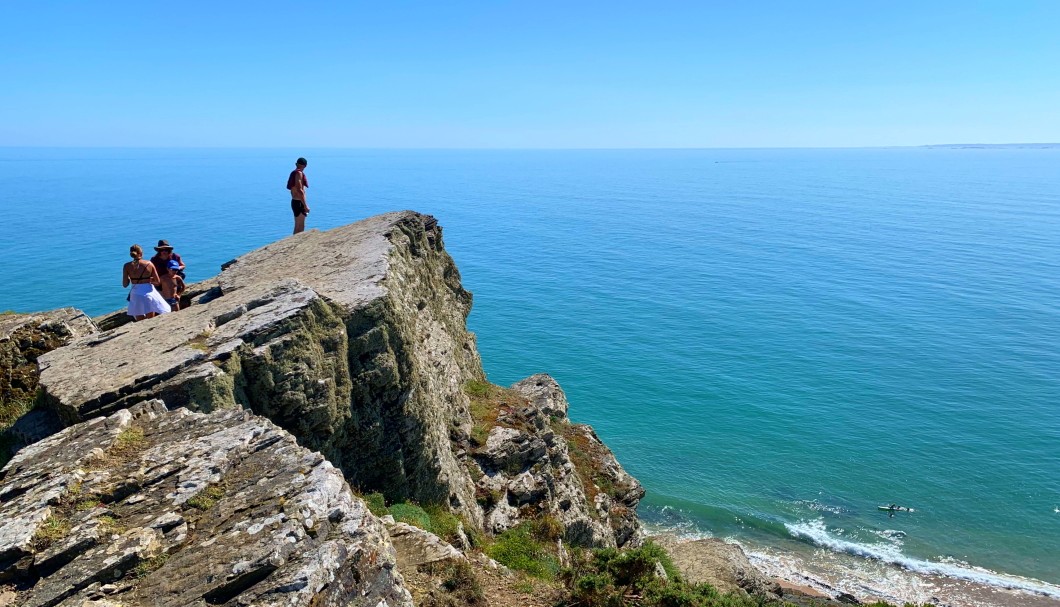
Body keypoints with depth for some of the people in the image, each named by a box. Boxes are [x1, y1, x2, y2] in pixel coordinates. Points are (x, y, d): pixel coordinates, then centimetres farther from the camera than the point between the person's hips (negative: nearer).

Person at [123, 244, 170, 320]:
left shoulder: (127, 266, -4)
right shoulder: (149, 264, -5)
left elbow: (125, 284, -3)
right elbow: (157, 281, -4)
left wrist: (134, 280, 14)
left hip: (136, 295, 1)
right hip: (149, 293, -1)